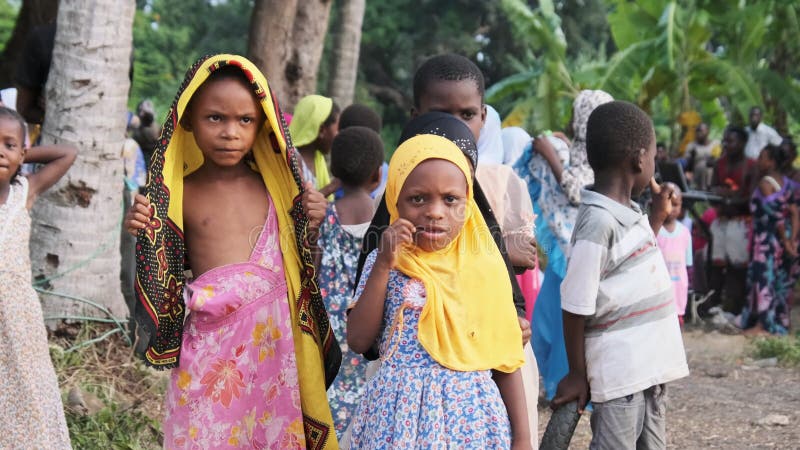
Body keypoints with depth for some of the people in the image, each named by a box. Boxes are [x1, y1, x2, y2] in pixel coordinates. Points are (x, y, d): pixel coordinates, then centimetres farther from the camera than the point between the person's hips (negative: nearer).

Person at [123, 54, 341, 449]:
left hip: (273, 340, 1)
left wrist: (312, 226, -5)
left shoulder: (277, 186, 5)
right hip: (209, 346, -1)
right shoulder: (178, 194, 1)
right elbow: (165, 282, 5)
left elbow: (299, 262, 11)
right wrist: (144, 236, -10)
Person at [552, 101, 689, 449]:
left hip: (650, 366, 9)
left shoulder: (630, 213, 7)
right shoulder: (598, 223, -19)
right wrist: (577, 374, -10)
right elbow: (575, 308, -16)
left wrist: (659, 215, 20)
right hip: (619, 374, -9)